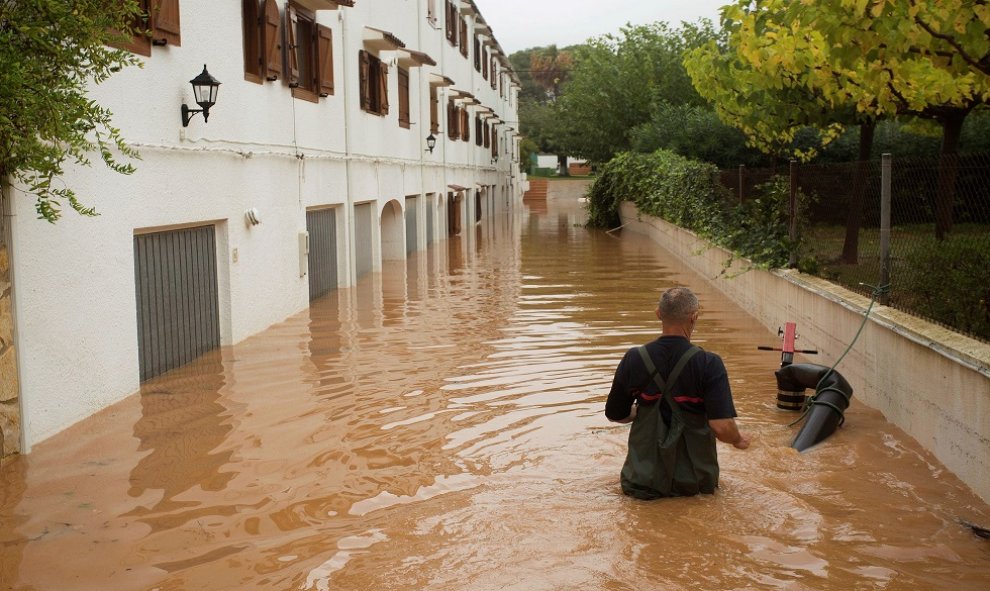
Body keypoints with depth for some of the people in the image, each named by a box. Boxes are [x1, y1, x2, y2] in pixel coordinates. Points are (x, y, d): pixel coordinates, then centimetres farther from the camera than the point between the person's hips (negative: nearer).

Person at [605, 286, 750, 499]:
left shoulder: (633, 359, -11)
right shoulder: (709, 364, -19)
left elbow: (615, 414, 1)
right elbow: (722, 427, -24)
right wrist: (738, 440, -1)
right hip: (694, 481, -1)